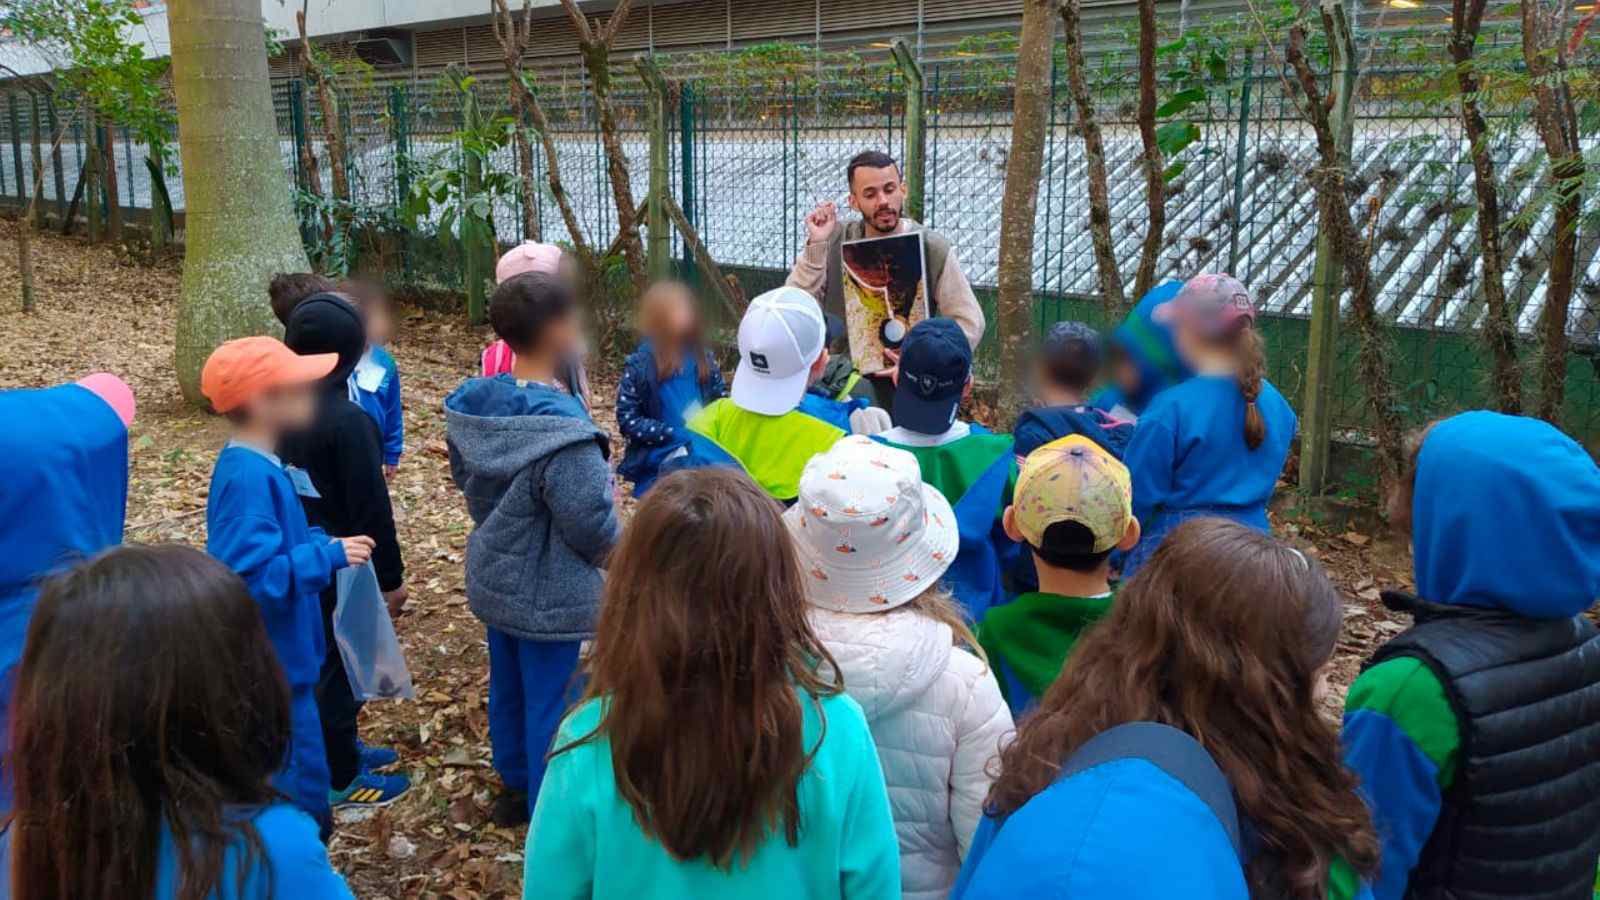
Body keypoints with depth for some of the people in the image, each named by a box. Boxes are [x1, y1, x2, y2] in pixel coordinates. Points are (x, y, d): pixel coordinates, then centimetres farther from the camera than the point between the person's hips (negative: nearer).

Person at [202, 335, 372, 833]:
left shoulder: (259, 466, 6)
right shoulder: (248, 478, -24)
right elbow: (251, 576, -29)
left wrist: (322, 544, 2)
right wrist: (329, 555, -24)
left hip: (278, 658, 10)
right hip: (269, 665, -10)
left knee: (296, 774, 23)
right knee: (294, 789, 3)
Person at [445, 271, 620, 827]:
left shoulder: (474, 403, -6)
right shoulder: (561, 426, -32)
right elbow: (589, 519, -29)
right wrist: (612, 551, -7)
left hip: (494, 576, 8)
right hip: (551, 592, -8)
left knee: (508, 689, 24)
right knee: (552, 702, 10)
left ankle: (515, 786, 44)